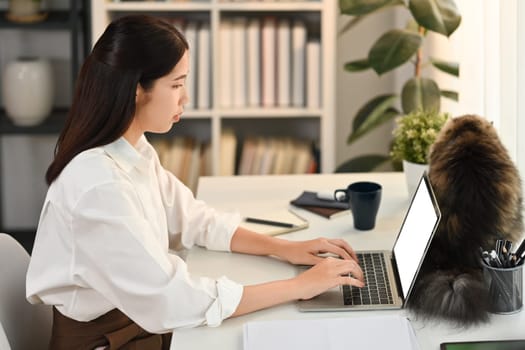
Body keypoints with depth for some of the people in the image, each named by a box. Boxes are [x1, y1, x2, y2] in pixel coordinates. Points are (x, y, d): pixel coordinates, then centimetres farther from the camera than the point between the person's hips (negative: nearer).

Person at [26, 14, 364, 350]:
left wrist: (284, 248, -4)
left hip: (143, 322, 8)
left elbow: (194, 220, 9)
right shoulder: (99, 185, -28)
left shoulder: (133, 150, 1)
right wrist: (301, 286, -25)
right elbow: (171, 300, -30)